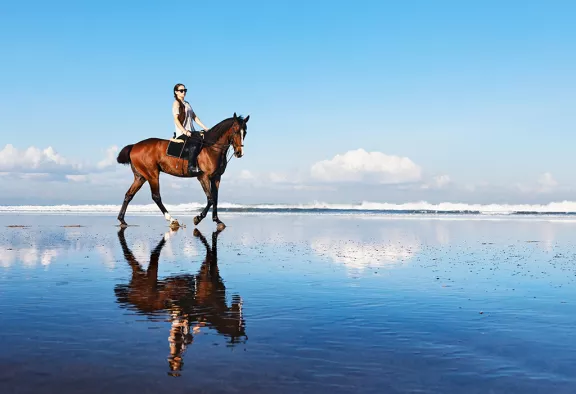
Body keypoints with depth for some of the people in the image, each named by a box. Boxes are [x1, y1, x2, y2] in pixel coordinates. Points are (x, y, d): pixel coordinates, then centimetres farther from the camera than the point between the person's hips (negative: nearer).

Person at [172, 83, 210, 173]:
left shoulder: (187, 103, 22)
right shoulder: (176, 103, -2)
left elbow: (195, 117, 20)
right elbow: (176, 120, -12)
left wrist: (205, 128, 10)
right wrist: (185, 132, -22)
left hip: (191, 132, 8)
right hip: (182, 133, -8)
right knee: (195, 142, -34)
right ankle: (191, 166, -35)